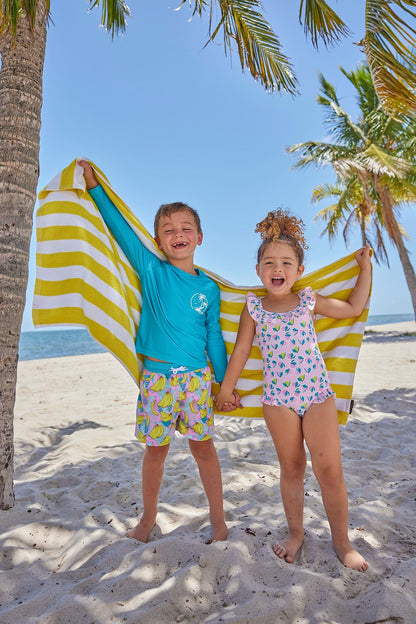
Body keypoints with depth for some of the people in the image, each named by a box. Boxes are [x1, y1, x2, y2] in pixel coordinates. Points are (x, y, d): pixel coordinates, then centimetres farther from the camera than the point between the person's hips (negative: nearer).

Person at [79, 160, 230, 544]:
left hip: (197, 378, 1)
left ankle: (218, 520, 30)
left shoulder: (209, 288, 2)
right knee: (156, 449, 14)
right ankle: (148, 517, 38)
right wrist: (95, 186, -2)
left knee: (203, 447, 10)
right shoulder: (151, 270, -1)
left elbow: (214, 338, 7)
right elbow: (121, 228, -2)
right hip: (156, 376, 0)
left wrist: (226, 383, 9)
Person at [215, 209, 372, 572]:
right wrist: (226, 389, 11)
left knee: (329, 469, 1)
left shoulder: (309, 302, 3)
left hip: (318, 394, 1)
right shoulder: (254, 308, 0)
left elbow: (355, 308, 14)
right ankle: (295, 532, 34)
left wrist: (365, 267, 17)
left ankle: (341, 540, 24)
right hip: (278, 399, 0)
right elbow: (241, 351, 6)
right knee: (291, 468, 12)